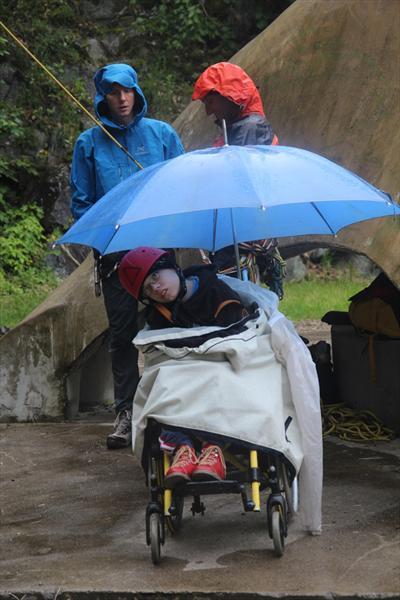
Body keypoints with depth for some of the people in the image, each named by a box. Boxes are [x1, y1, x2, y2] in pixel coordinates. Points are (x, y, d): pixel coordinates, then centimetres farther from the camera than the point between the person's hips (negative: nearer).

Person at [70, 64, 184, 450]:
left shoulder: (161, 134, 6)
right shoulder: (89, 143, 6)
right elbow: (81, 201, 8)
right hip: (115, 254, 0)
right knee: (121, 332, 3)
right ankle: (125, 411, 9)